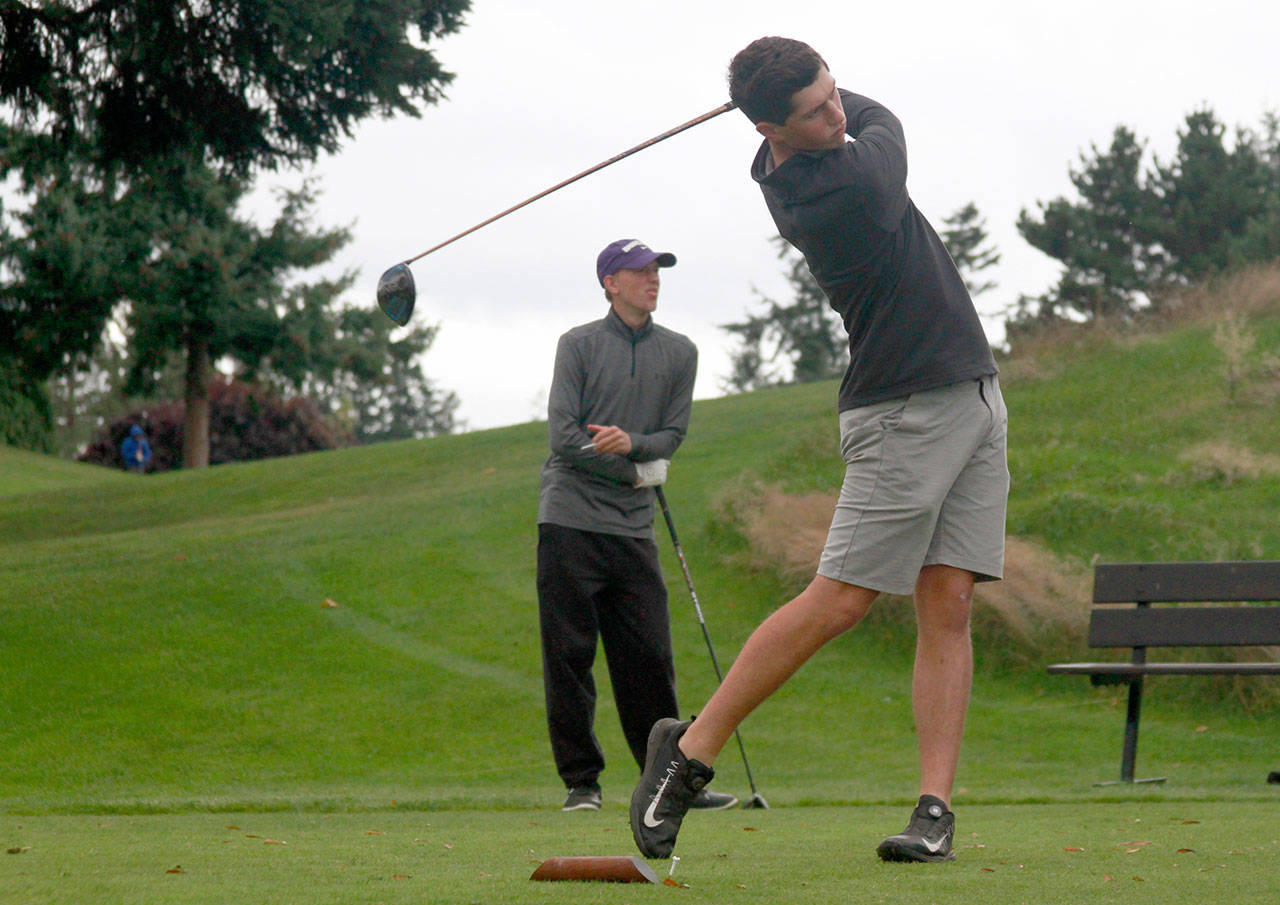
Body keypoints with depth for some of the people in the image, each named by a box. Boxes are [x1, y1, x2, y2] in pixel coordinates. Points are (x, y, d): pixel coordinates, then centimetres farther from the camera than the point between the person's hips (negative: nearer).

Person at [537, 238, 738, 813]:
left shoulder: (679, 353, 12)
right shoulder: (579, 344, 2)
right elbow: (563, 436, -5)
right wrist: (638, 472, -5)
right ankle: (581, 781, 4)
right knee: (569, 656, -3)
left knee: (649, 657, 0)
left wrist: (632, 442, -13)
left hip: (633, 527, 3)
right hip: (571, 520, -3)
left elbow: (673, 434, 8)